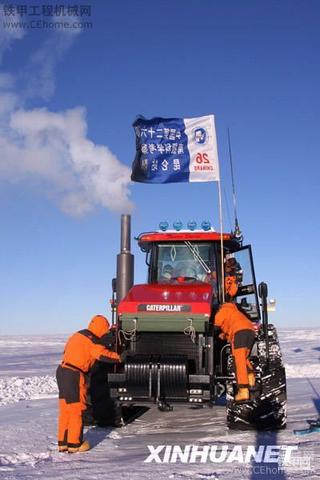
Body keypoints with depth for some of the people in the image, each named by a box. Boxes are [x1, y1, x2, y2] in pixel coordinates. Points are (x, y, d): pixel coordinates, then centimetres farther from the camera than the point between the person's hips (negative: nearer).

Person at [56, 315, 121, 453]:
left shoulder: (77, 335, 16)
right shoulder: (92, 340, -11)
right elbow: (103, 354, -19)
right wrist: (119, 357, -7)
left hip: (62, 371, 9)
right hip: (74, 375, -9)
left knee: (65, 410, 14)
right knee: (76, 410, 2)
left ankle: (62, 443, 21)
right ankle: (74, 444, 8)